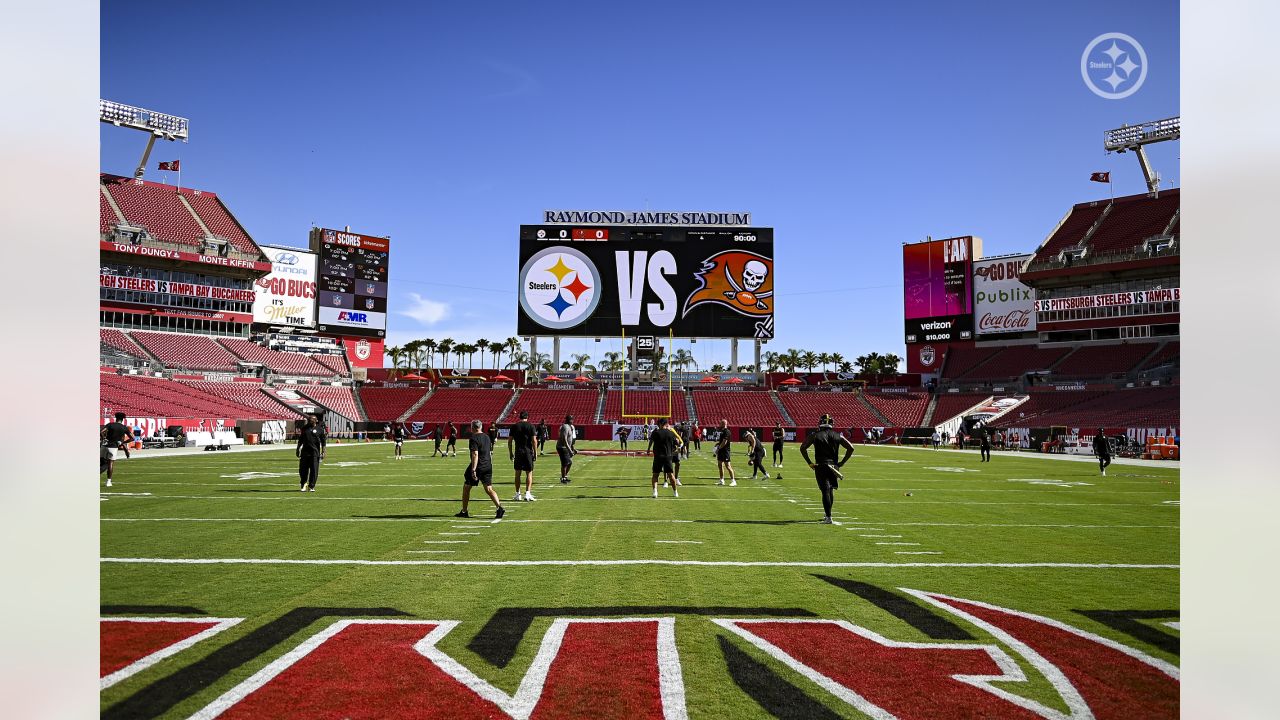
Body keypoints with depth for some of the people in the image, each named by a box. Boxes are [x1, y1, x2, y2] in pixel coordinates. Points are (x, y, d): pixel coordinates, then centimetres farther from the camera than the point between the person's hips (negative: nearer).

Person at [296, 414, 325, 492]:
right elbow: (301, 439, 20)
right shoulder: (305, 428, 11)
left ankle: (311, 486, 8)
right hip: (305, 451, 3)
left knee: (314, 470, -3)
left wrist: (323, 451, -3)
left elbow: (323, 441, 2)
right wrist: (298, 448, 18)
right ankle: (303, 484, 26)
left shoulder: (319, 429, 0)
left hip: (315, 452, -3)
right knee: (303, 469, 5)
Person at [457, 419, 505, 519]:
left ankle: (464, 512, 17)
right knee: (489, 489, 4)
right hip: (488, 466, 7)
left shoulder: (474, 439, -13)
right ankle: (500, 508, -14)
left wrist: (473, 470, -24)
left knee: (466, 488, 10)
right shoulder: (487, 437, 12)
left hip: (478, 466, -7)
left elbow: (475, 454, -21)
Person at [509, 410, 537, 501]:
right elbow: (534, 440, -8)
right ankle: (527, 493, -5)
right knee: (529, 473, 4)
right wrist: (535, 452, 0)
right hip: (528, 452, -2)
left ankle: (518, 494, 13)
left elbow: (509, 441, 4)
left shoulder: (514, 426, 5)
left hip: (518, 452, 2)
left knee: (517, 473, 10)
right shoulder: (530, 426, -3)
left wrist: (510, 453, 12)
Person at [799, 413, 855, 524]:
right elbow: (850, 448, 2)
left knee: (826, 491, -4)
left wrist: (809, 463, -2)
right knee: (830, 490, 18)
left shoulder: (815, 436, -2)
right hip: (833, 466, 2)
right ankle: (827, 515, 28)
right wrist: (842, 463, 5)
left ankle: (829, 518, -10)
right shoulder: (837, 436, 4)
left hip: (820, 466, -2)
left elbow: (803, 448, -7)